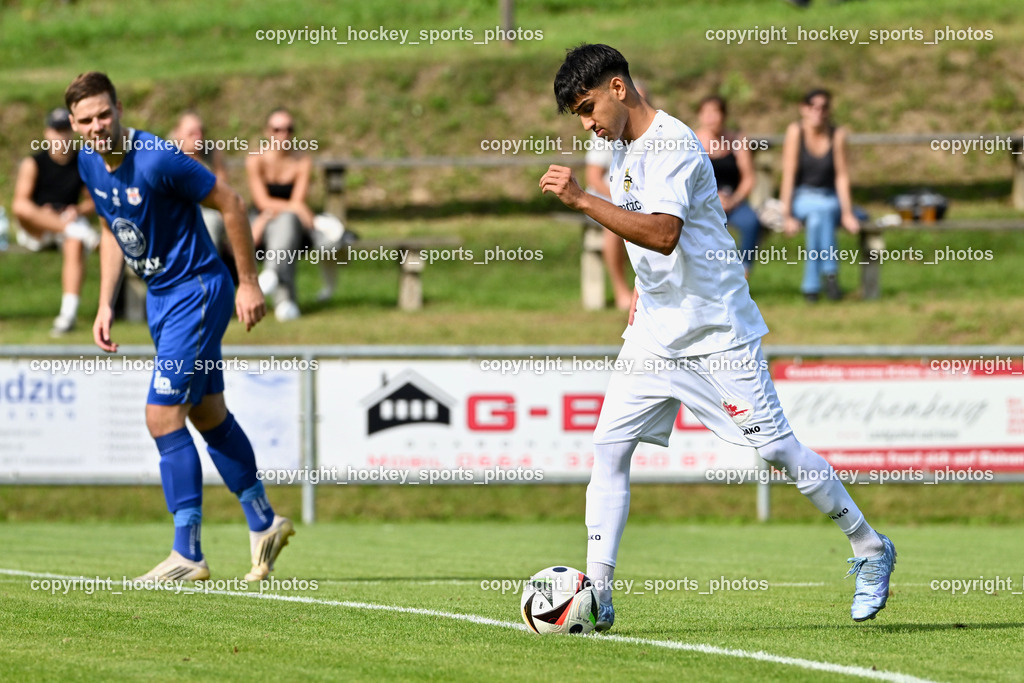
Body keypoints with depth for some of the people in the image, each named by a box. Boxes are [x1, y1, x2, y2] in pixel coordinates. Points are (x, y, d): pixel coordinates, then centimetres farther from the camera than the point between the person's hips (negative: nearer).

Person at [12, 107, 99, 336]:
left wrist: (78, 210, -11)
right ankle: (83, 233, -40)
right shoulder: (33, 164, 1)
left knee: (74, 246, -36)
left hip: (70, 221, 1)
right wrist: (42, 213, -27)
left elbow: (92, 201, 11)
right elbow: (20, 201, -9)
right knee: (22, 209, -35)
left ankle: (68, 313, -42)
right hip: (36, 231, -1)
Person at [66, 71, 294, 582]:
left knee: (162, 416, -12)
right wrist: (105, 304, 9)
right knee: (207, 415, 17)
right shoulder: (89, 163, -1)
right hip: (159, 295, 8)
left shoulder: (158, 159, -25)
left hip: (198, 292, -8)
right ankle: (263, 524, 31)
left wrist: (248, 283, -13)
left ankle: (188, 555, -7)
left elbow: (230, 204, -17)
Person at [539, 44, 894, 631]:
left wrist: (582, 199, -36)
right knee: (609, 446, -5)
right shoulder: (623, 151, 10)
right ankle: (597, 595, -6)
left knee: (777, 447, -2)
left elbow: (664, 233, -34)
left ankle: (870, 550, 16)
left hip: (717, 329, -8)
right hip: (655, 334, 8)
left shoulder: (672, 144, -18)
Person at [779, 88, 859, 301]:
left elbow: (842, 176, -3)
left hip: (830, 198, 1)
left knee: (819, 214, -35)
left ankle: (811, 284, -32)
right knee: (819, 209, -36)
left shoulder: (837, 134, -3)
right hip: (800, 198, -1)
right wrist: (787, 215, -18)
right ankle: (829, 272, -36)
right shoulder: (796, 131, -8)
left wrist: (847, 213, -13)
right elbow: (789, 174, -11)